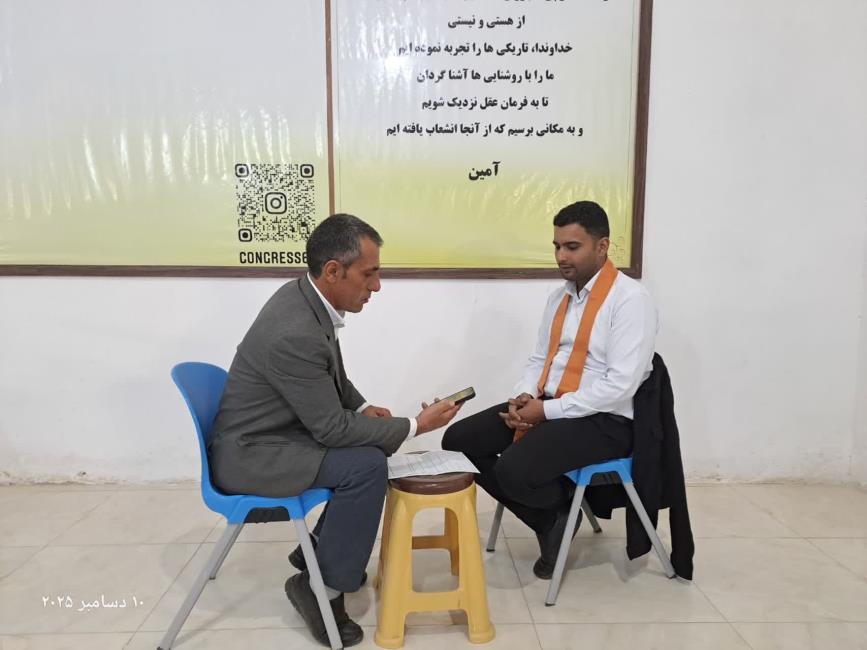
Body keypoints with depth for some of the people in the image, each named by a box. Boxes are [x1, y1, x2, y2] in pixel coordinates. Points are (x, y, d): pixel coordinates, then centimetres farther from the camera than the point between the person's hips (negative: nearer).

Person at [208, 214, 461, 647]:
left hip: (277, 431, 10)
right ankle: (321, 586, -5)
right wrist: (416, 425, -19)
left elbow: (330, 377, 15)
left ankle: (321, 548, 22)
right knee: (367, 465, -23)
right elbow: (332, 428, -25)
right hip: (251, 454, -10)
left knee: (374, 443, 11)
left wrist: (363, 408, 1)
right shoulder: (295, 333, -32)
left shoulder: (306, 297, -3)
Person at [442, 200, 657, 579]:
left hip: (603, 419, -8)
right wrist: (524, 397, -6)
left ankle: (564, 508, 6)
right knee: (458, 440, -3)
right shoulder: (560, 296, 12)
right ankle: (546, 521, 7)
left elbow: (619, 387, -21)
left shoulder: (630, 299, -13)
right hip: (546, 406, 8)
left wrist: (546, 411, -19)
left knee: (513, 469, -30)